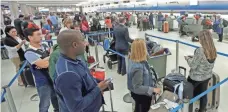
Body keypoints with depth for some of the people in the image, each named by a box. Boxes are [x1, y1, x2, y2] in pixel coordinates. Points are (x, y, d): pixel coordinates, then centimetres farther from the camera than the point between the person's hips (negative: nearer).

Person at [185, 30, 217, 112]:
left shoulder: (200, 50, -29)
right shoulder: (213, 50, -7)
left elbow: (193, 65, -21)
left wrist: (188, 58, -4)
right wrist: (194, 58, 9)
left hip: (196, 77, -6)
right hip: (207, 76, 7)